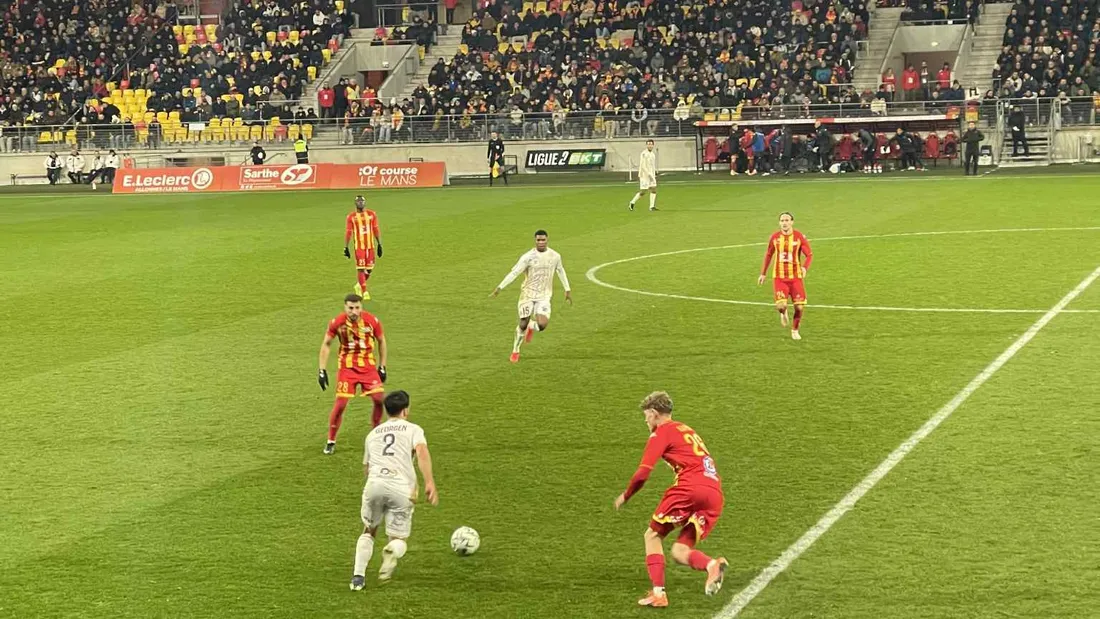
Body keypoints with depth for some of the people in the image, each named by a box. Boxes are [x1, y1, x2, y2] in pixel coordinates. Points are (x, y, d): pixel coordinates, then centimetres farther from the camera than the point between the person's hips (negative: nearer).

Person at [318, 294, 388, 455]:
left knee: (379, 399, -10)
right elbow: (326, 344, 0)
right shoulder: (337, 322, -13)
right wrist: (322, 371, -3)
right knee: (340, 404, -9)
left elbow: (381, 341, 6)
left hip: (368, 366, 1)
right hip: (347, 367, -1)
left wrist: (382, 367, 7)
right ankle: (331, 441, 8)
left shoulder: (372, 321, -12)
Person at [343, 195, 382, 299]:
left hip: (370, 245, 3)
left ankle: (359, 285, 31)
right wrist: (346, 248, -2)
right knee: (361, 269, -6)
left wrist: (379, 245, 6)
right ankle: (364, 292, 2)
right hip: (359, 247, -3)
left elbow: (376, 230, 8)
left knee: (369, 269, 6)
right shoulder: (351, 216, -2)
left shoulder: (371, 214, 4)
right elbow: (348, 232, 0)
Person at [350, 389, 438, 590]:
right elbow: (422, 453, -4)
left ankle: (358, 575, 5)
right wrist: (429, 482, -14)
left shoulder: (373, 433, 28)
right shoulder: (413, 429, 16)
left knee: (369, 531, 24)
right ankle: (393, 551, -27)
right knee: (399, 538, 10)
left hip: (374, 483, 2)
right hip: (402, 487, -2)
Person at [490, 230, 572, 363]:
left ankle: (532, 327, 23)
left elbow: (560, 271, 16)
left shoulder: (555, 256, -2)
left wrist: (567, 290, 20)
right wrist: (499, 287, -23)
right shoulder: (528, 257, -13)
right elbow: (514, 272, -15)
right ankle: (515, 352, 27)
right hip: (528, 294, -1)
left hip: (544, 297, 1)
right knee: (523, 324, 3)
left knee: (542, 325, -17)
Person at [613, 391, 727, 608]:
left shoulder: (661, 432, 7)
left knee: (653, 535, 10)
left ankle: (658, 593, -4)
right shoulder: (688, 431, 30)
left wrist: (625, 496, 15)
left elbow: (642, 474, -1)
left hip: (690, 488, -7)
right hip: (715, 495, 7)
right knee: (679, 552, 9)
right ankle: (712, 564, -22)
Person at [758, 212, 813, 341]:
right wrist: (763, 273, 14)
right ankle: (783, 313, 22)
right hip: (779, 277, 0)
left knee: (799, 307, -3)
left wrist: (804, 267, -24)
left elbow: (809, 255, -4)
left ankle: (795, 330, 23)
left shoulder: (799, 237, -7)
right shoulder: (775, 237, -1)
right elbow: (768, 255, 13)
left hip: (795, 277, 0)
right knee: (781, 305, -17)